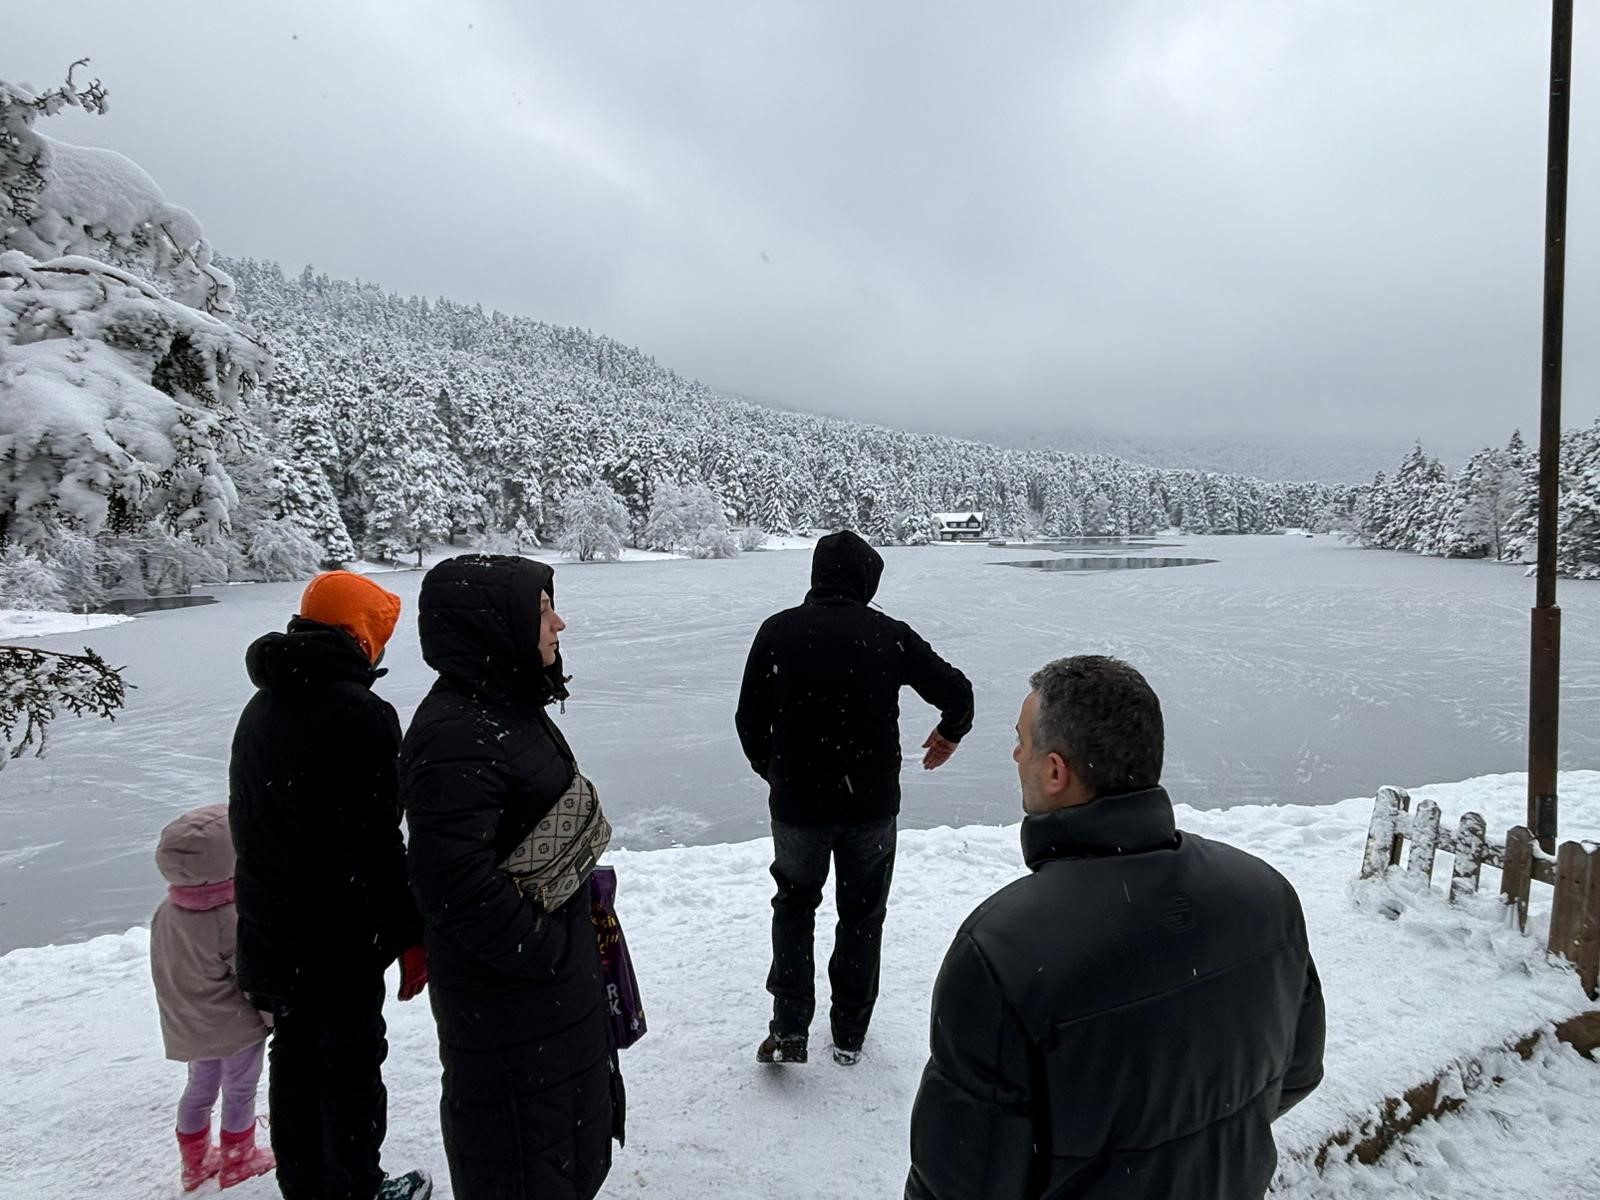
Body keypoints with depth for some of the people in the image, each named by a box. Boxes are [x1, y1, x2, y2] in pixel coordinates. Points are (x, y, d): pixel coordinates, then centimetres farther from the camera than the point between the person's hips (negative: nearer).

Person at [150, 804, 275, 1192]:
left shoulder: (165, 913, -8)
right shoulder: (234, 919, -31)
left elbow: (165, 973, 6)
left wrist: (181, 1014, 21)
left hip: (188, 1029, 7)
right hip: (237, 1028, -7)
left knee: (200, 1088, 23)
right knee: (240, 1091, 13)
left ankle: (196, 1163, 38)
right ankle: (237, 1163, 29)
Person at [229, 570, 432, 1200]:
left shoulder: (260, 709, 9)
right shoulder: (360, 714, -21)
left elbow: (246, 821, 18)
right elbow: (376, 845, -22)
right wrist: (411, 934, -13)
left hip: (269, 931, 8)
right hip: (338, 941, -8)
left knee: (295, 1054, 20)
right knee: (352, 1061, 8)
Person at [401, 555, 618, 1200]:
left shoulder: (507, 705, 4)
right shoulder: (455, 736, -29)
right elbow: (457, 885, -31)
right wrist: (548, 949, -20)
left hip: (557, 970, 10)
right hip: (507, 998, -10)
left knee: (569, 1122, 29)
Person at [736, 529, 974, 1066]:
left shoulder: (779, 630, -7)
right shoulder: (890, 634, -7)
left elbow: (750, 719, -2)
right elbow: (957, 690, -2)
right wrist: (950, 733, 20)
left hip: (796, 802, 0)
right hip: (872, 803, 0)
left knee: (794, 902, 22)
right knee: (862, 912, 19)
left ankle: (788, 1028, 16)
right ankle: (849, 1033, 30)